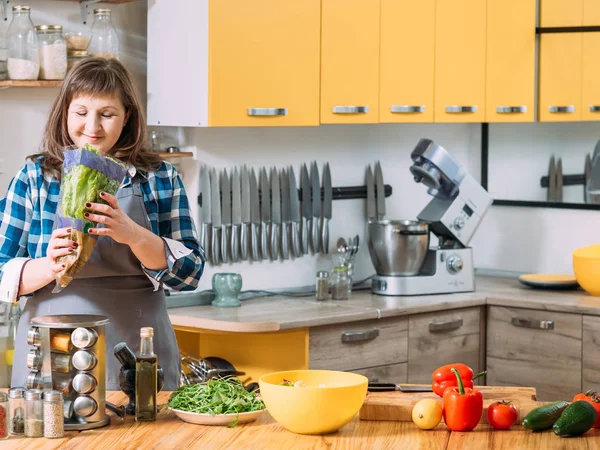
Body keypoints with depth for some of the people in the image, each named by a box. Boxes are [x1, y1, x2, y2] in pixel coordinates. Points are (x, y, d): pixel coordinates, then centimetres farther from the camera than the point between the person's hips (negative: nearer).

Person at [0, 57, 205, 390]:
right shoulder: (33, 177, 4)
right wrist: (51, 267, -19)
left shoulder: (159, 178, 4)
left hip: (138, 359, 0)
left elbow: (190, 271, -2)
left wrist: (133, 234, -20)